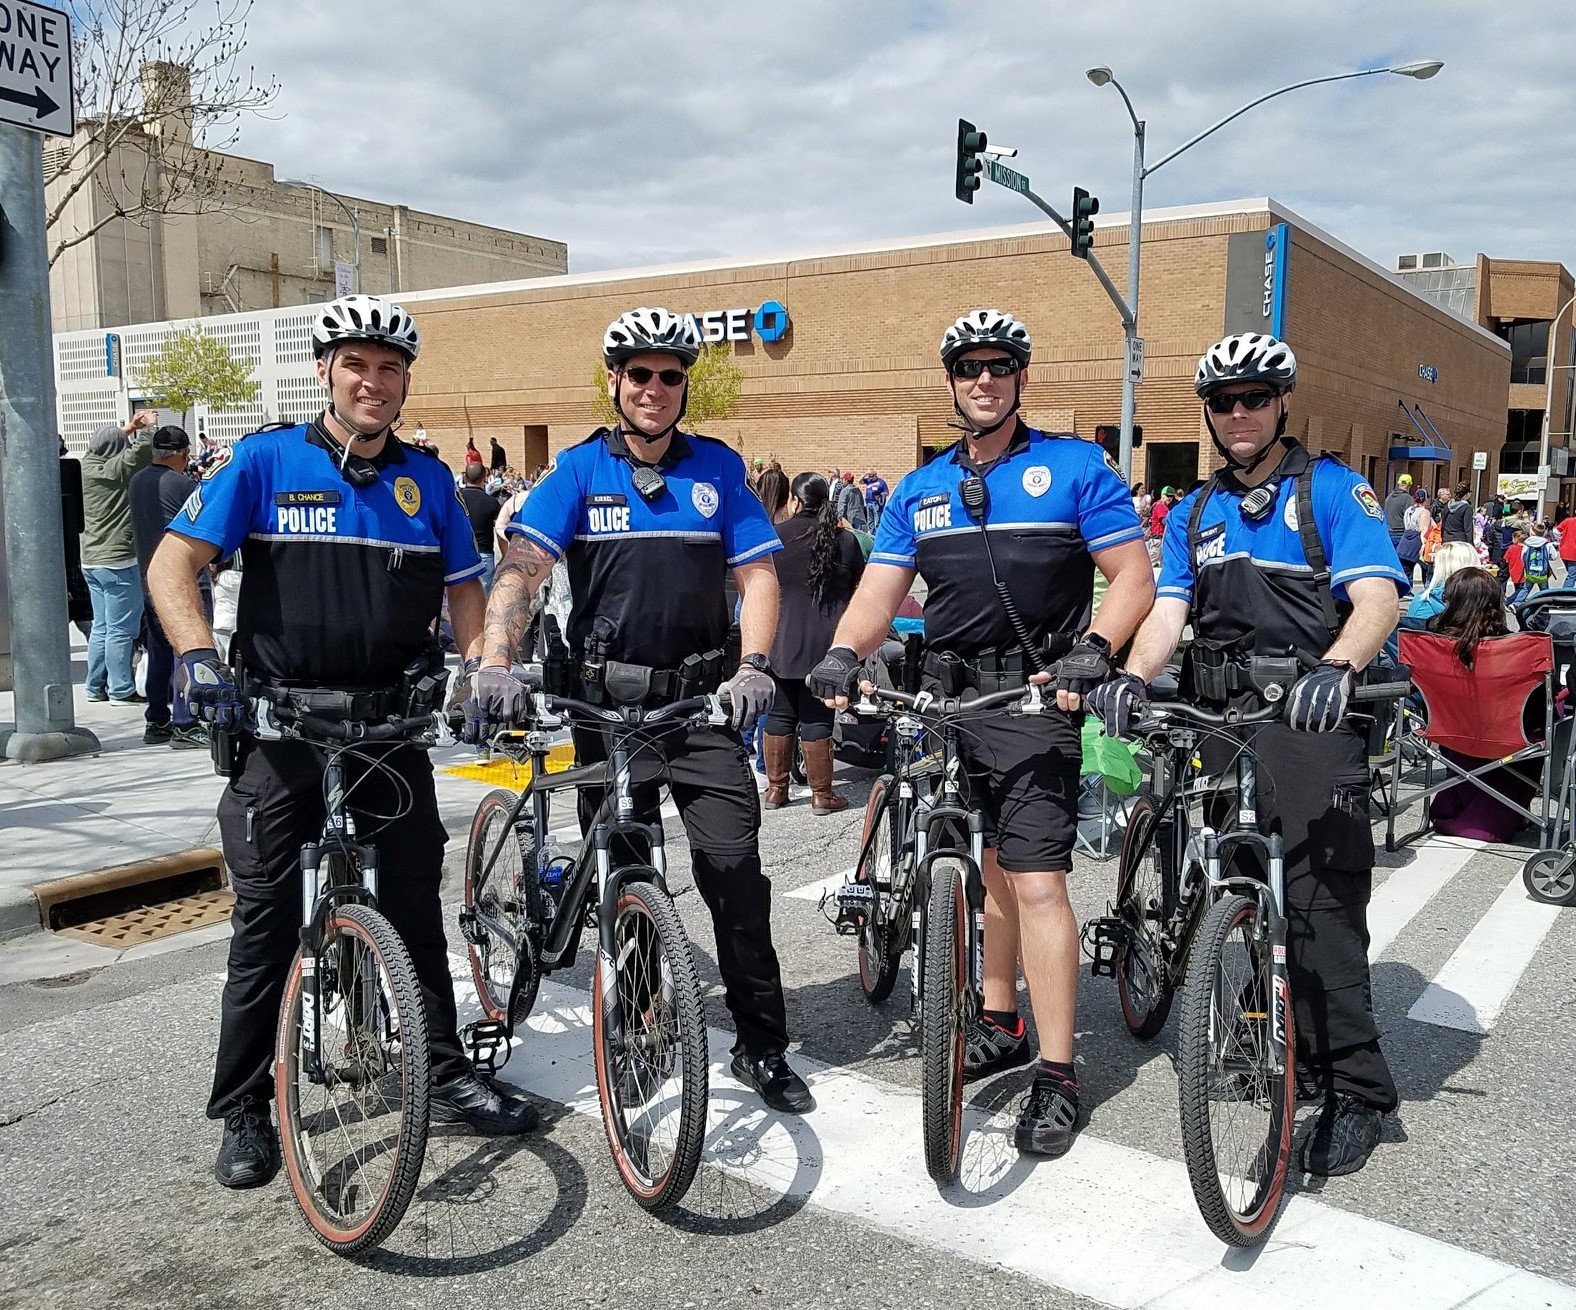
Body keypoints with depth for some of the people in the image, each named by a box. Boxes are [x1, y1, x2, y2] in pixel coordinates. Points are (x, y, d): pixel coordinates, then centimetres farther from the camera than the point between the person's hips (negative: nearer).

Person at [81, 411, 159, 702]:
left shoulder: (86, 465, 7)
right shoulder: (116, 469, -13)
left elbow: (100, 446, 28)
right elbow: (143, 447, -18)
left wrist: (127, 428, 29)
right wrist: (148, 425, 0)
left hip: (90, 561, 8)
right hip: (118, 561, -8)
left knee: (101, 626, 15)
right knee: (120, 629, -4)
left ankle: (96, 687, 20)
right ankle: (121, 690, -1)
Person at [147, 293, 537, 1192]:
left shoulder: (426, 478, 6)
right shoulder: (265, 462, -3)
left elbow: (463, 588, 10)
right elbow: (174, 562, -8)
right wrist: (202, 662, -23)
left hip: (390, 721, 3)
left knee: (415, 903, 9)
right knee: (270, 915, 3)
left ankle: (446, 1077, 22)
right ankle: (245, 1111, 16)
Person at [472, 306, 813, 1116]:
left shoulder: (717, 467, 4)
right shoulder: (579, 470, 0)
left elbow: (758, 572, 0)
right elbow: (520, 569, -11)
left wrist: (753, 667, -16)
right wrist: (496, 666, -27)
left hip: (701, 697, 0)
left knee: (735, 865, -7)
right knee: (620, 875, 9)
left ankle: (762, 1047, 6)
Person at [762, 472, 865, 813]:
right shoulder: (845, 540, -1)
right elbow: (859, 592, 5)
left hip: (781, 643, 0)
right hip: (825, 644, 0)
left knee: (779, 714, 11)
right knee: (816, 717, 5)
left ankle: (775, 788, 19)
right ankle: (821, 794, 10)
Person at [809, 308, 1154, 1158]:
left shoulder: (1075, 467, 0)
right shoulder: (920, 489, 13)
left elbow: (1132, 577, -3)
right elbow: (880, 592, 7)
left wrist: (1092, 652, -20)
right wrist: (842, 653, -12)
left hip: (1036, 697, -5)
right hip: (949, 696, 5)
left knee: (1036, 880, -10)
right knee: (993, 867, 15)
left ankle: (1056, 1078, -1)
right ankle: (1001, 1027, 31)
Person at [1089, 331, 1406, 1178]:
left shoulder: (1332, 491, 2)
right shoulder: (1194, 514, 17)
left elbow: (1377, 596, -12)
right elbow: (1169, 610, 6)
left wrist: (1333, 668, -33)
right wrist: (1132, 677, -15)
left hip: (1308, 720, -5)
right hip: (1216, 721, 5)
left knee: (1321, 904, -10)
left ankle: (1356, 1091, -1)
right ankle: (1285, 1044, 24)